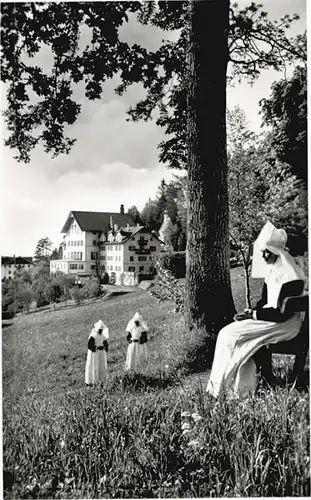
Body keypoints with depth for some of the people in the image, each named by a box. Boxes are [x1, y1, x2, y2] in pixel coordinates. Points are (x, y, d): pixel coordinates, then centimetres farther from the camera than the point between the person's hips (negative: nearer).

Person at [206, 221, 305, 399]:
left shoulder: (289, 277, -20)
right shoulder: (272, 269, 8)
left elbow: (282, 314, -22)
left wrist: (252, 315, -18)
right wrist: (250, 312, -2)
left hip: (284, 324, -9)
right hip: (271, 316, 9)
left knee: (232, 335, -17)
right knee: (229, 332, -8)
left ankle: (220, 384, -3)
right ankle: (242, 387, -7)